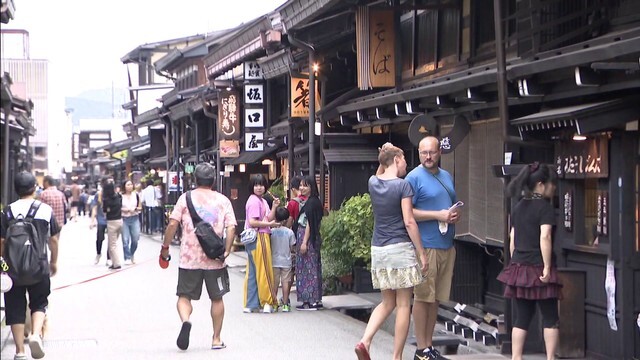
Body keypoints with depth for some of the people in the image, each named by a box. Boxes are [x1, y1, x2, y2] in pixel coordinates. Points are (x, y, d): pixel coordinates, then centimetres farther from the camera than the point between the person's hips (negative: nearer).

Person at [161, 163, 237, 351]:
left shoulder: (186, 198, 0)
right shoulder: (223, 200, 3)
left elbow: (173, 224, -6)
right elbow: (231, 228, -7)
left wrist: (165, 247, 3)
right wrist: (226, 251, -4)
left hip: (189, 258, -1)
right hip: (215, 259, 1)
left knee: (184, 296, 8)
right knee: (217, 298, 15)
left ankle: (185, 321, -23)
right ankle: (216, 339, 18)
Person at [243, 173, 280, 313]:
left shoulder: (263, 201, 19)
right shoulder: (254, 201, -11)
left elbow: (269, 219, 11)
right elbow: (252, 222, -18)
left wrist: (274, 207, 0)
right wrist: (269, 224, -11)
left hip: (263, 238, 10)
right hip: (257, 238, -10)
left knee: (253, 272, 9)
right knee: (262, 270, -5)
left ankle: (251, 304, 12)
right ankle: (267, 303, 0)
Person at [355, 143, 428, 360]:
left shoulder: (373, 183, 5)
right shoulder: (403, 185, -10)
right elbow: (409, 222, -13)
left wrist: (384, 159, 19)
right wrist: (422, 253, -8)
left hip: (378, 250, 6)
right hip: (401, 248, -6)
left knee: (388, 302, 18)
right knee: (403, 305, 2)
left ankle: (365, 341, -1)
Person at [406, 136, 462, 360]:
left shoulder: (447, 176, 16)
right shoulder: (414, 178, -6)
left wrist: (455, 215, 3)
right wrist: (438, 215, -18)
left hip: (447, 246, 7)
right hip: (426, 246, -7)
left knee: (435, 298, 11)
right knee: (422, 297, -2)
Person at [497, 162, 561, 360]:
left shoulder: (518, 207, 13)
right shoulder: (545, 206, -8)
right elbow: (545, 237, -17)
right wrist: (547, 267, -17)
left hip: (519, 267, 6)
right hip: (538, 268, -6)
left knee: (521, 318, 9)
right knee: (550, 318, 4)